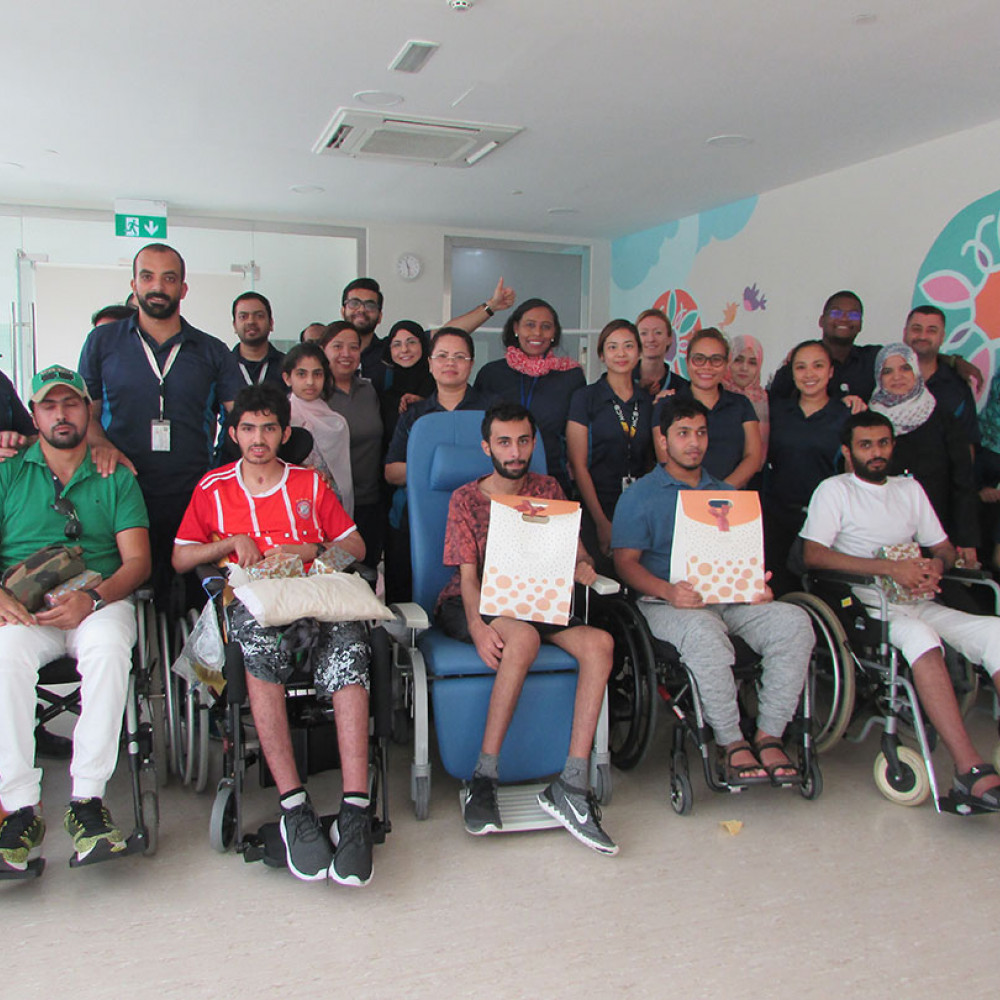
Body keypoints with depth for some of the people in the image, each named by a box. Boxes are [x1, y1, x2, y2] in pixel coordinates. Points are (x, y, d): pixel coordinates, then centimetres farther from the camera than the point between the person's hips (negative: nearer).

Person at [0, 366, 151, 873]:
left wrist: (92, 598, -15)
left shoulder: (116, 479, 16)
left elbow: (137, 560, 5)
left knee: (109, 650, -35)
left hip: (100, 600, -1)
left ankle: (87, 798, -30)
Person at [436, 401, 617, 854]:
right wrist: (478, 626, -28)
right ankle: (484, 779, -29)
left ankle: (571, 787, -28)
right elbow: (468, 576, -8)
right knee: (524, 636, -39)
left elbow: (572, 543, 9)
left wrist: (581, 564, -17)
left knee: (599, 643, -26)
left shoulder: (547, 489, 12)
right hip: (468, 606, -4)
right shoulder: (466, 499, 1)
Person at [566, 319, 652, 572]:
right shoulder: (585, 398, -1)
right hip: (596, 511, -3)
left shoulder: (650, 402, 10)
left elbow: (651, 464, 14)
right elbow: (578, 464, -6)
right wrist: (601, 521, -10)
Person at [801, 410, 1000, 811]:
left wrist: (935, 566, -2)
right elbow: (813, 554, -10)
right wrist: (891, 568, -17)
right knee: (920, 636, -37)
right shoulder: (834, 490, 5)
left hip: (920, 603, 5)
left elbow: (944, 548, 24)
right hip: (866, 606, -5)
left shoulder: (910, 489, 23)